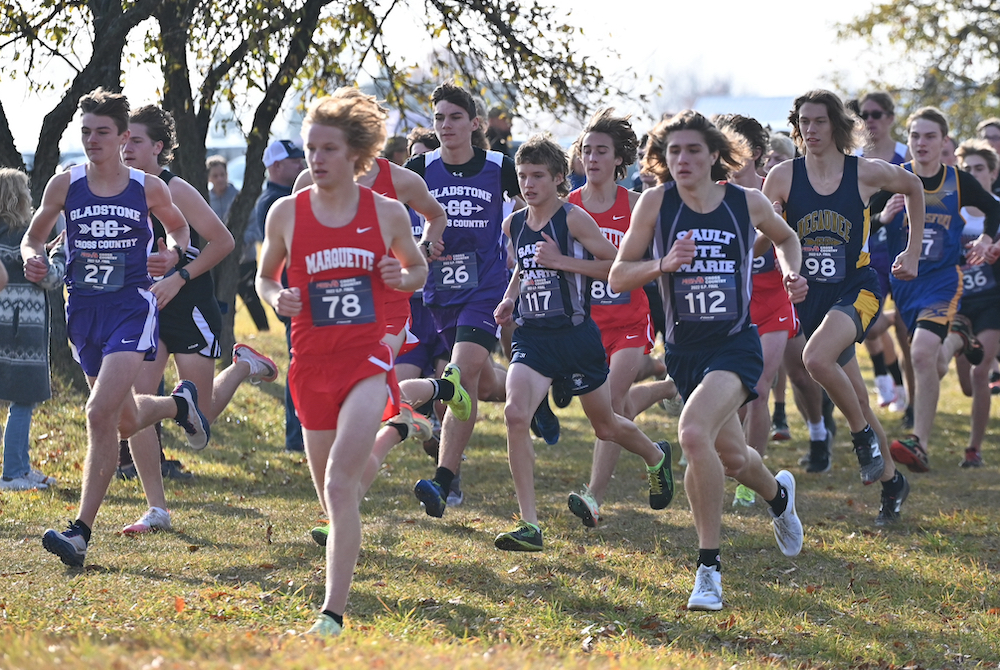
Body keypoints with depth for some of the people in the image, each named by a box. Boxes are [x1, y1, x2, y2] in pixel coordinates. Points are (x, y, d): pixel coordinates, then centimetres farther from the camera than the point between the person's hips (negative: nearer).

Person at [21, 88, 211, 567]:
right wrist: (32, 259, -11)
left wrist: (172, 258, -4)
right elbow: (34, 236, 13)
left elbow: (178, 226, 17)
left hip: (132, 307, -4)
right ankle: (178, 403, 53)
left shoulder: (148, 189, -2)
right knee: (126, 422, 17)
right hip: (83, 311, 4)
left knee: (100, 414, -20)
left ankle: (81, 532, -18)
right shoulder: (64, 185, 0)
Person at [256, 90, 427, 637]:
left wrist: (401, 278, -6)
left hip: (367, 359, -3)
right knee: (332, 495, 11)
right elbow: (265, 276, 16)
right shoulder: (286, 213, 2)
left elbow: (419, 268, 17)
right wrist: (276, 297, -7)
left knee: (340, 484, -20)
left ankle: (333, 612, -23)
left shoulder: (387, 213, 1)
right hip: (311, 362, 3)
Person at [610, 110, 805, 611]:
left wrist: (790, 272, 0)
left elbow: (785, 237, 19)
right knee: (730, 458, 16)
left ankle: (709, 566, -19)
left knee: (694, 433, -28)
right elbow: (617, 276, -4)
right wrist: (663, 265, -21)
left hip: (735, 346, -3)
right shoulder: (656, 203, -5)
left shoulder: (747, 203, -4)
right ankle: (777, 493, 53)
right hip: (684, 348, 3)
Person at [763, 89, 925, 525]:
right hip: (811, 294, 3)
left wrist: (912, 253, 15)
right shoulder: (784, 177, -3)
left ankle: (863, 433, -10)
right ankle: (891, 482, 25)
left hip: (857, 288, -3)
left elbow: (913, 188, 15)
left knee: (816, 358, -32)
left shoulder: (866, 173, -5)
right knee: (855, 398, 8)